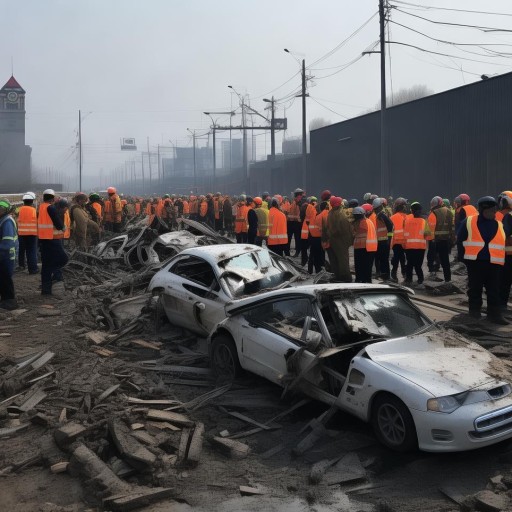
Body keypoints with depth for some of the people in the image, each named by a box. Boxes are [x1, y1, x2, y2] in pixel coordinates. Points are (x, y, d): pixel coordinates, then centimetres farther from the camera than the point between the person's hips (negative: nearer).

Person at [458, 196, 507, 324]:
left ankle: (494, 314, 5)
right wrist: (470, 249, 2)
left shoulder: (500, 225, 9)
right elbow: (460, 239, 5)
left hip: (494, 262, 2)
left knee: (494, 290, 1)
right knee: (475, 287, 8)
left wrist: (493, 252, 5)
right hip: (475, 261, -2)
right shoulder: (469, 222, -1)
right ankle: (474, 310, 22)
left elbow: (501, 243, 16)